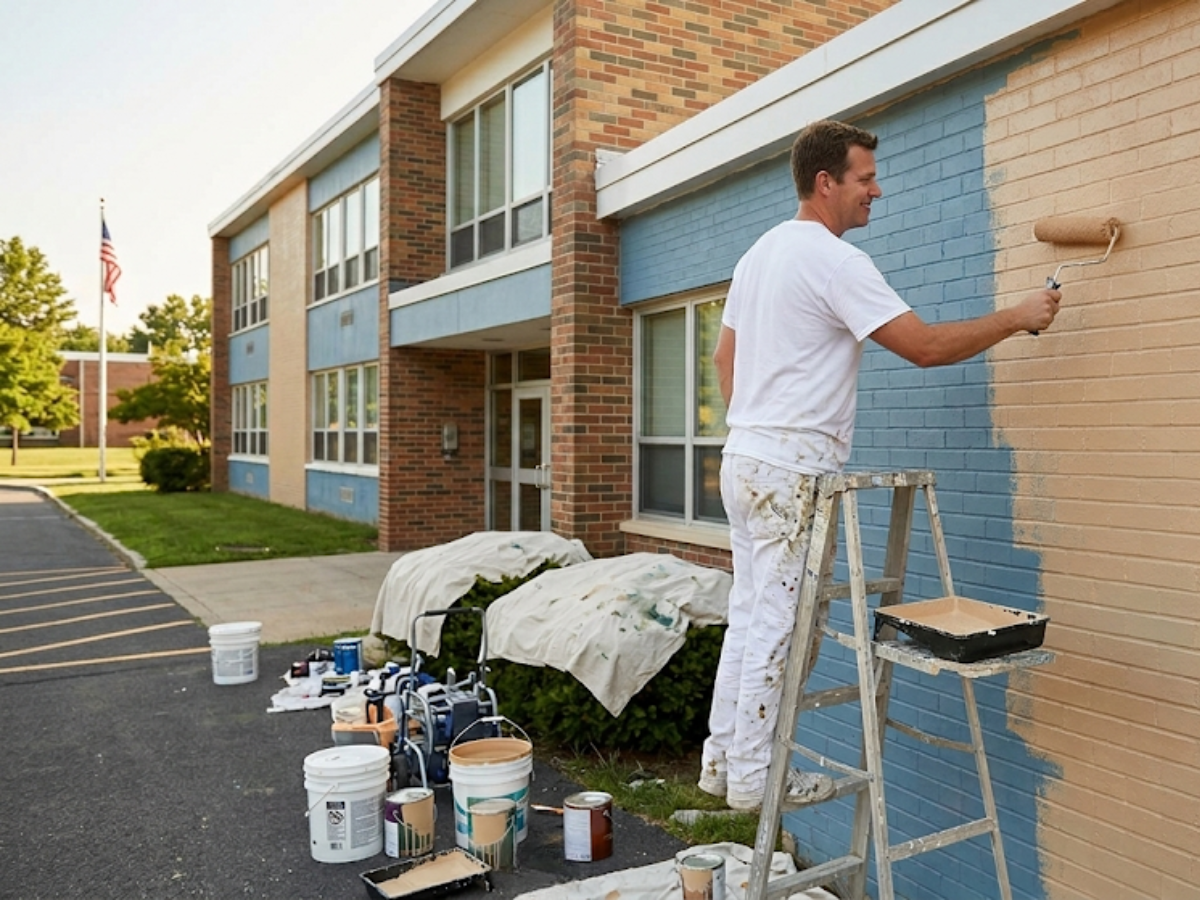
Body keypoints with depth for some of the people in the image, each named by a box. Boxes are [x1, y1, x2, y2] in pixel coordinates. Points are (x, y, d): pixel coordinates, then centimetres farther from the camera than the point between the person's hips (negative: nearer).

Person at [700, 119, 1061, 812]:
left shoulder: (759, 255, 16)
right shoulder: (836, 261, -13)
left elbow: (724, 357, 21)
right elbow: (926, 346, -15)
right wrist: (1018, 318, -3)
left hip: (745, 459, 10)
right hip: (792, 469, -10)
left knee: (750, 616, 15)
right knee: (780, 625, -1)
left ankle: (723, 761, 24)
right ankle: (753, 777, 10)